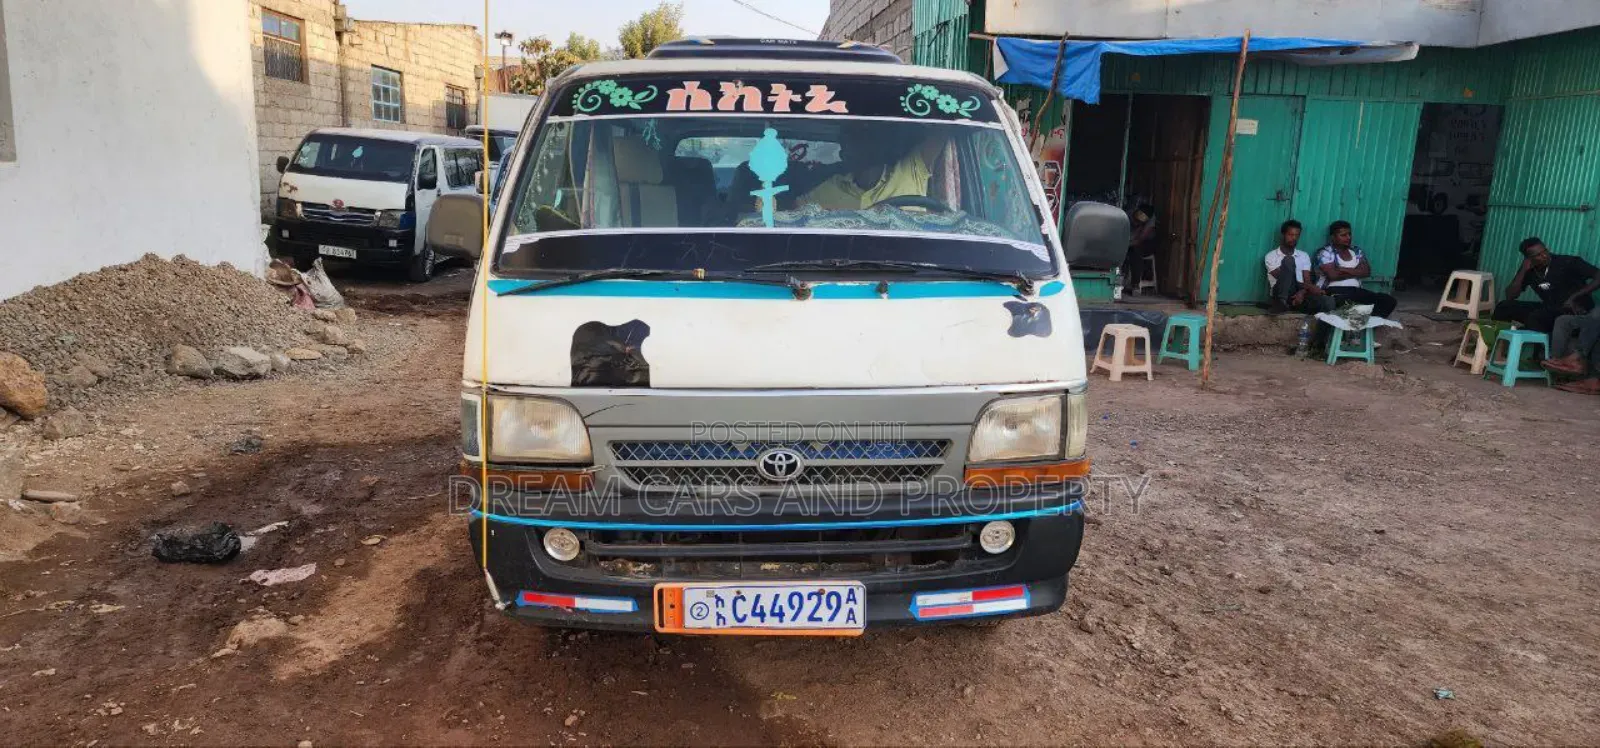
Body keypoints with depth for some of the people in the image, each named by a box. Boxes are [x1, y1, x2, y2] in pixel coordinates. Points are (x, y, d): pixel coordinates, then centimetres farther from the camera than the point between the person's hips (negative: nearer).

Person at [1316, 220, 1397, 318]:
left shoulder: (1357, 251, 19)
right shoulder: (1325, 252, 1)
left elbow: (1367, 272, 5)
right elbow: (1333, 275, -14)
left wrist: (1344, 270, -7)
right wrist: (1356, 272, 1)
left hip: (1355, 291, 7)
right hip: (1333, 291, -7)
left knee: (1389, 300, -13)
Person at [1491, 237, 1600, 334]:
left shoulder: (1567, 262, -12)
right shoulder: (1529, 271, 2)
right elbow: (1510, 296, -4)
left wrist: (1574, 297, -22)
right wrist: (1523, 270, -10)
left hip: (1575, 311, -6)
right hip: (1549, 309, 6)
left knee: (1535, 318, -34)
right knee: (1503, 307, -4)